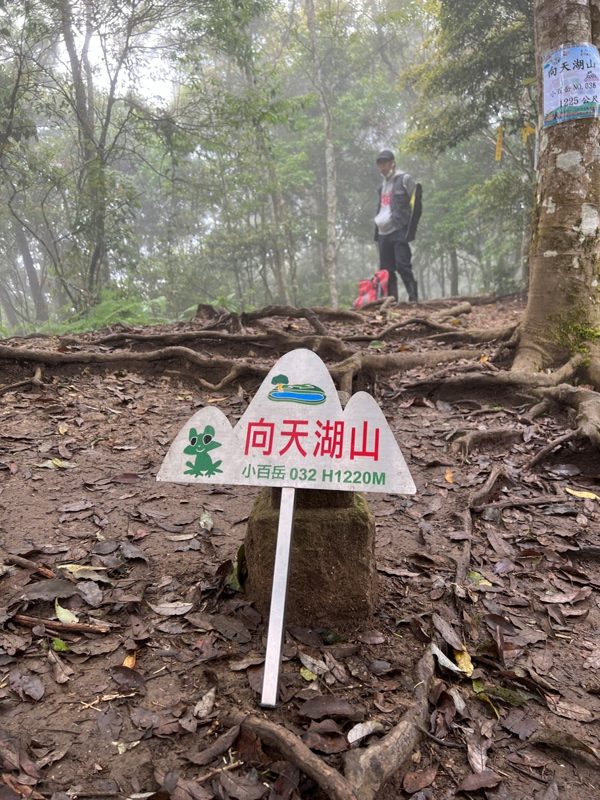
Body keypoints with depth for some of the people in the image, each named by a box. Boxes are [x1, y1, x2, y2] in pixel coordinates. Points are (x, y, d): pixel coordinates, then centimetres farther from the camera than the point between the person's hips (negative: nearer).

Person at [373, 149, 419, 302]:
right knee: (385, 270, 4)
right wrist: (377, 232, 16)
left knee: (403, 266, -14)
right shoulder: (383, 184, 23)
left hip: (399, 230, -7)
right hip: (383, 232, 7)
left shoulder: (404, 179, 2)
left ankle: (413, 298, -12)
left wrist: (410, 229, -9)